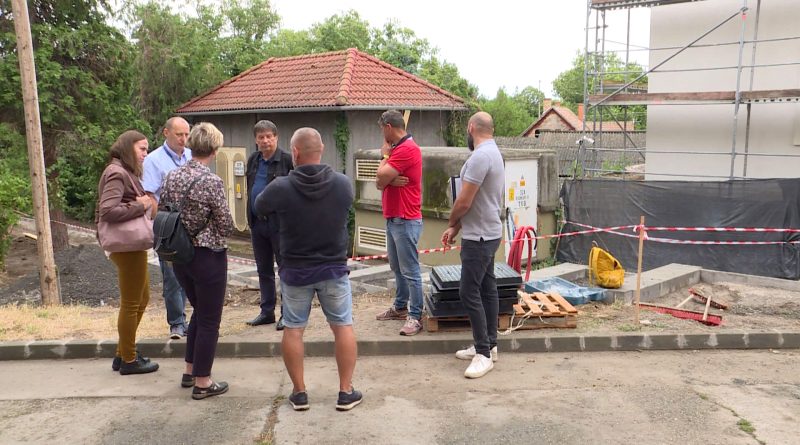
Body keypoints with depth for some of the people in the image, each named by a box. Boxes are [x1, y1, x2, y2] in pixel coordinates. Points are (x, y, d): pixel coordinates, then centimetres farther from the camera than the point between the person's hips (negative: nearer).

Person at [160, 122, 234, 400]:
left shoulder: (172, 177, 0)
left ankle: (190, 372, 33)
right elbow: (226, 226, -13)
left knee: (199, 312, 24)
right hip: (208, 257, -7)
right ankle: (202, 383, 16)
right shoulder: (212, 182, -19)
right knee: (209, 321, 6)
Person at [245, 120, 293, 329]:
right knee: (263, 269, 14)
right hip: (257, 222, 7)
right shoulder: (253, 160, 12)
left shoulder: (287, 160, -8)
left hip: (280, 223, -7)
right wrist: (250, 217, 16)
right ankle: (267, 312, 25)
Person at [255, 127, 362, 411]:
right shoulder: (343, 184, -12)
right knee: (343, 327, 12)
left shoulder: (281, 188, -16)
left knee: (293, 330, 13)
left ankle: (299, 392, 21)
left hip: (295, 271, -1)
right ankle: (346, 392, 17)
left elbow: (259, 208, 3)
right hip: (334, 269, 1)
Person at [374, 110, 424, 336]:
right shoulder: (396, 149, 16)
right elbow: (380, 182, 9)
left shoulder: (407, 149, -16)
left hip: (405, 221, -10)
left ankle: (415, 317, -2)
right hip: (392, 218, 10)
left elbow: (382, 176, -19)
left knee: (410, 270, -6)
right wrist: (391, 180, -13)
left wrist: (385, 155, -1)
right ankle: (400, 307, 30)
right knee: (397, 267, 18)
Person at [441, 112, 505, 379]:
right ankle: (489, 345, 24)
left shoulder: (480, 156, -21)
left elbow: (464, 201, -20)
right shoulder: (493, 153, 12)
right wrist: (456, 228, 14)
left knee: (469, 292, -8)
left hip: (479, 237, -11)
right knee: (487, 289, 14)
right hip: (488, 233, 11)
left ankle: (483, 354, -2)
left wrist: (451, 223, 0)